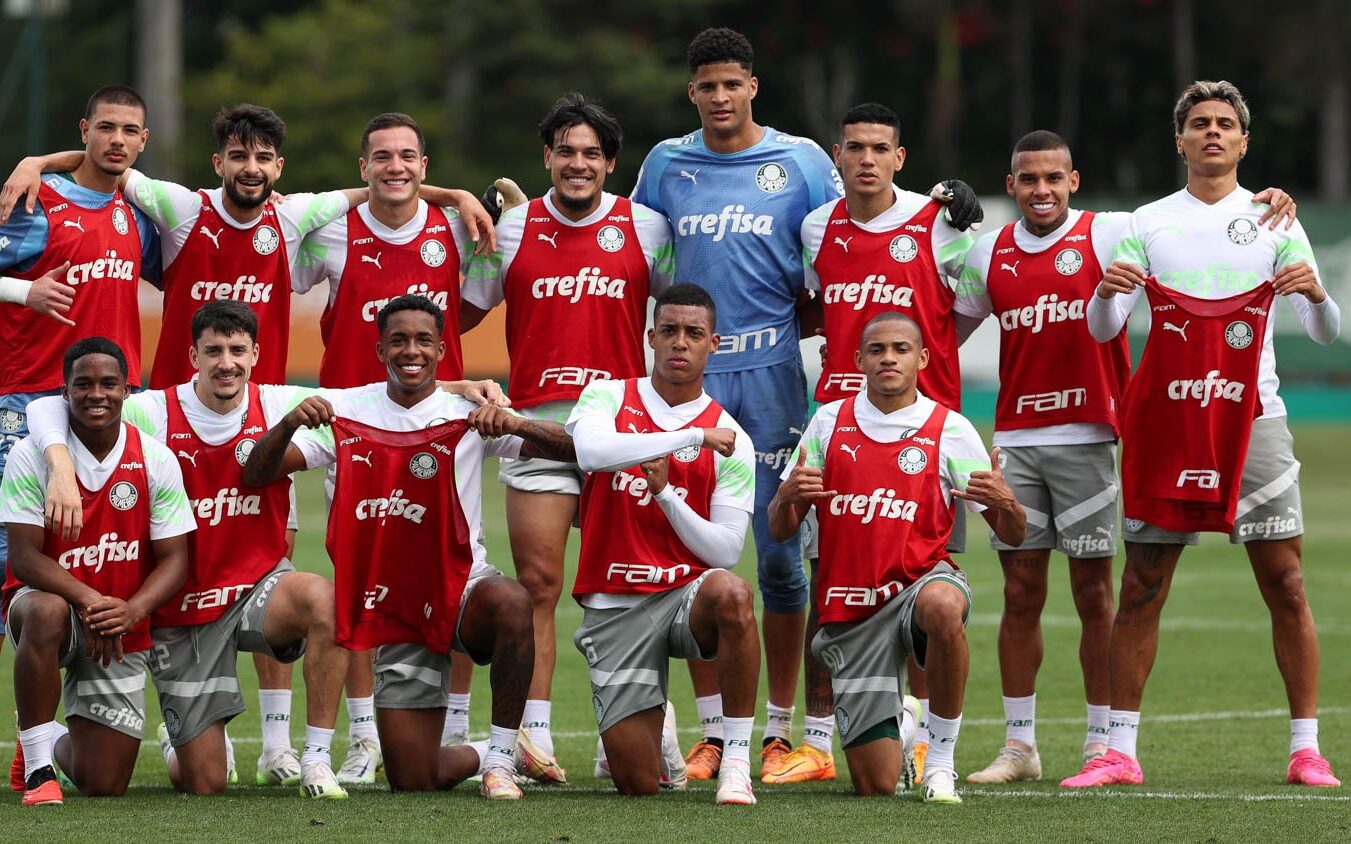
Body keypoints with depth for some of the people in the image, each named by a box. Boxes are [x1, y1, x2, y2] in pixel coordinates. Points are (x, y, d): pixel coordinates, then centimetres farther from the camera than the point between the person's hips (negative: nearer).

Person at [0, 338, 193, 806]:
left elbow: (173, 560, -5)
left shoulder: (156, 461, -6)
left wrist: (131, 609, -25)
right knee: (45, 612, -42)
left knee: (105, 786, -3)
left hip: (121, 632, 2)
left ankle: (59, 741, 38)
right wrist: (88, 600, -30)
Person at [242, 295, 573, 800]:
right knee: (413, 783, -1)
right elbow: (257, 474, -3)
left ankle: (501, 755, -22)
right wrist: (288, 425, -24)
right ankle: (482, 756, 35)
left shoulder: (468, 414, -5)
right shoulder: (347, 413, 2)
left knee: (512, 603, -41)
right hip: (396, 613, 2)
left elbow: (569, 449, -15)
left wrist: (516, 426, -36)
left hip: (461, 587, -2)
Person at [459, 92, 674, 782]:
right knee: (537, 582, -5)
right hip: (537, 420, 0)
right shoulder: (513, 227, 7)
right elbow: (464, 311, 18)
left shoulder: (646, 228, 5)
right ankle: (535, 737, -4)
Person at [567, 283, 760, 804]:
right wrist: (694, 436, -21)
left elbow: (726, 552, -4)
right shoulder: (608, 398, 2)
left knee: (730, 592, -39)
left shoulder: (729, 439, 2)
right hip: (613, 607, 0)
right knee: (638, 783, -6)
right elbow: (593, 450, -23)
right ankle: (657, 738, 34)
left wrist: (665, 493, -17)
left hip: (686, 593, 0)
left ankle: (735, 760, -28)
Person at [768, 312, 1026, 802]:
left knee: (943, 605, -42)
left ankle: (941, 759, -22)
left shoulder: (949, 430, 0)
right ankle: (900, 725, 36)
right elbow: (781, 529, 8)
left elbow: (1013, 535, 1)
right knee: (875, 785, -4)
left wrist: (1005, 502, -22)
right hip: (849, 613, 2)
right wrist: (787, 496, -15)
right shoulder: (829, 422, 6)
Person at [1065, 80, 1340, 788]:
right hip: (1166, 424, 1)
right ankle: (1120, 751, 5)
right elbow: (1102, 330, 4)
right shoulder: (1147, 225, 9)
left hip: (1252, 419, 0)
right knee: (1140, 589, -1)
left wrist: (1315, 292, -19)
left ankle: (1306, 749, 2)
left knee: (1286, 587, -4)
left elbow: (1326, 333, 3)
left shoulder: (1272, 221, 8)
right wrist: (1105, 291, -19)